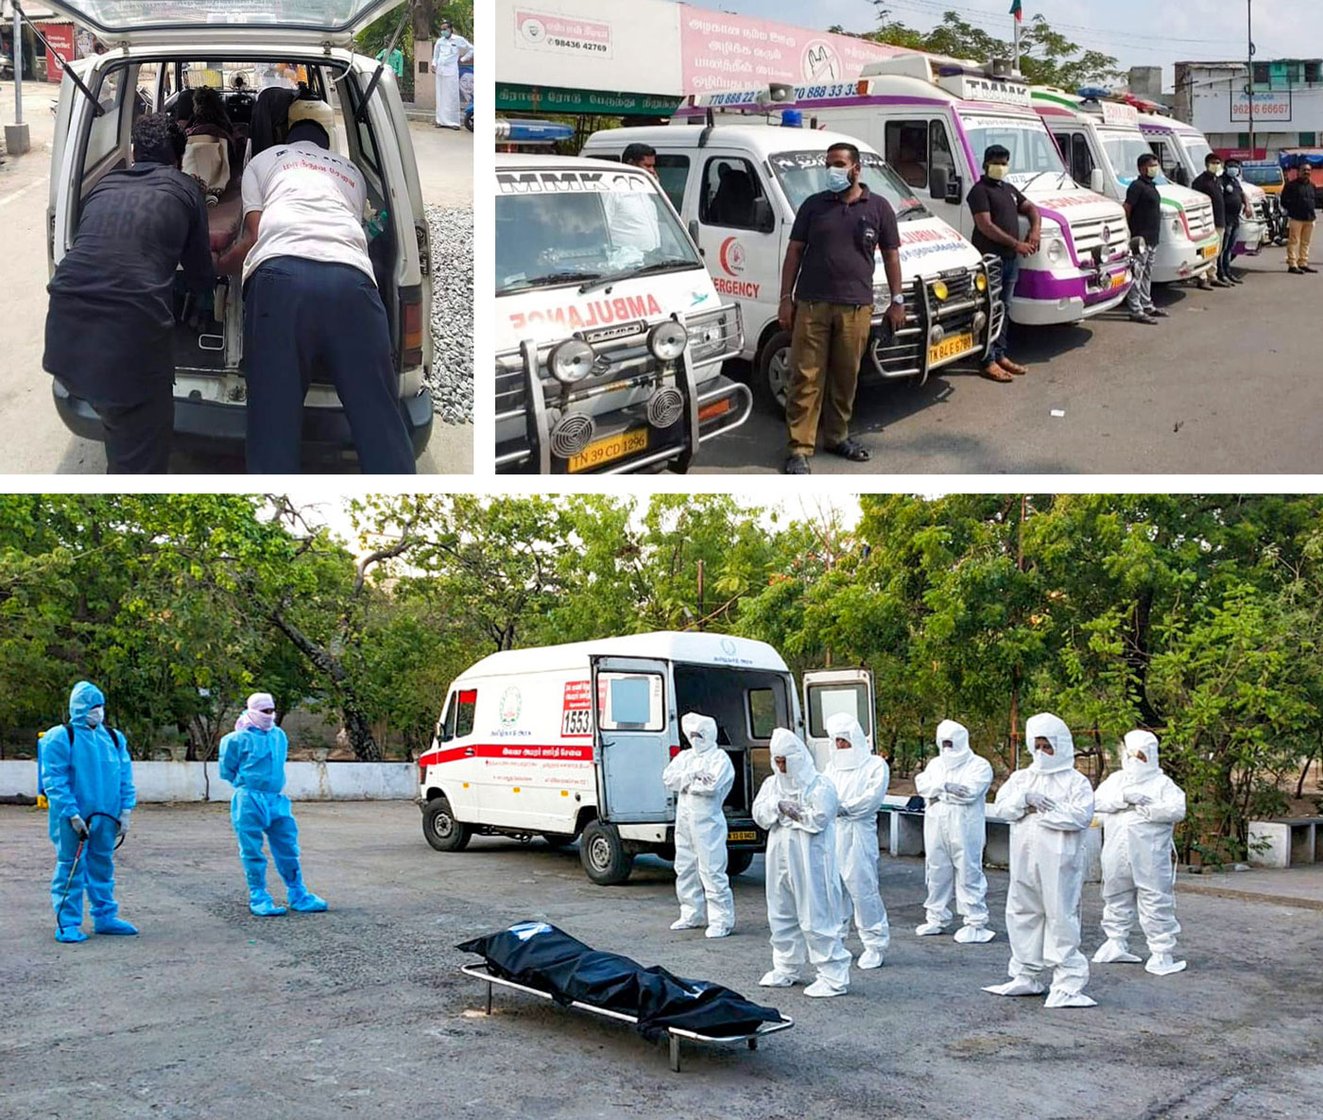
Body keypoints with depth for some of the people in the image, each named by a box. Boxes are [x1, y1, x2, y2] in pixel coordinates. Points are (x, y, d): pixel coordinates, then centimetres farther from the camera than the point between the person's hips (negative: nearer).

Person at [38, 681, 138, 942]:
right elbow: (54, 780, -11)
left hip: (106, 816, 5)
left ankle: (105, 916, 23)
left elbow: (126, 778, 13)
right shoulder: (60, 737, -7)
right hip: (72, 818, -5)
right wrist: (72, 814, -17)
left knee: (103, 865, 13)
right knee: (70, 868, -2)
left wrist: (125, 811, 3)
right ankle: (67, 924, 5)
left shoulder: (114, 738, 10)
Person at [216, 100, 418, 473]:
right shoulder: (351, 172, 39)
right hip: (352, 278, 2)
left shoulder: (263, 160, 31)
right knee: (380, 420, -1)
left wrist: (218, 264, 42)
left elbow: (254, 237, 21)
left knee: (274, 424, -2)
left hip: (281, 275, -1)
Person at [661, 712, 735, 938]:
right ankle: (693, 915, 25)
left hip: (708, 822, -7)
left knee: (711, 871, -10)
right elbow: (667, 777, 2)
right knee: (685, 869, 13)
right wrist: (693, 775, -12)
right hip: (684, 821, 8)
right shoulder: (684, 756, 17)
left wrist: (684, 782, -6)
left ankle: (721, 920, -6)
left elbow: (712, 785, -19)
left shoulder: (720, 758, -3)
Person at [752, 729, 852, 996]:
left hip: (809, 861, -7)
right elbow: (758, 813, 5)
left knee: (816, 918, -8)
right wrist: (777, 805, -13)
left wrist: (786, 810, -9)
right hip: (780, 857, 7)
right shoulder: (772, 784, 13)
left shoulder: (820, 785, -8)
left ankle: (834, 976, -3)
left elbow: (818, 818, -19)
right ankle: (786, 969, 29)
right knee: (781, 915, 14)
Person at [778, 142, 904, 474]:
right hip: (811, 305, -1)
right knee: (806, 377, -3)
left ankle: (837, 436, 26)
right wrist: (786, 298, 2)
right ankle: (799, 447, -1)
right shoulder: (813, 205, 7)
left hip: (855, 308, 1)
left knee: (846, 377, 10)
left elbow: (891, 255, 11)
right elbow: (794, 252, 8)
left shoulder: (878, 207, 7)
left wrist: (897, 300, 7)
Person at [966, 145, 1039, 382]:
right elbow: (985, 226, -17)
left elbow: (1031, 209, 25)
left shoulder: (1009, 189, 20)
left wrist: (1035, 230, 2)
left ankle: (1001, 356, 21)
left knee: (1004, 309, 14)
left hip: (1011, 258, 9)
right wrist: (1016, 244, -19)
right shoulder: (980, 191, -8)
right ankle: (988, 362, -7)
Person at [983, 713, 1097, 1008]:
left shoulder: (1075, 781, 1)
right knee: (1022, 915, 12)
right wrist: (1025, 799, -14)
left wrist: (1042, 810, -12)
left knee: (1061, 917, -7)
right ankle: (1026, 976, 24)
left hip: (1059, 863, -5)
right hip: (1024, 860, 6)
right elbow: (1000, 807, 3)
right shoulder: (1021, 778, 15)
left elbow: (1081, 816, -15)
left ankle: (1068, 984, -3)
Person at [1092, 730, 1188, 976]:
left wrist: (1145, 808, -17)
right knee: (1116, 900, 15)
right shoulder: (1115, 780, 13)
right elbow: (1098, 801, -3)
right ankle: (1116, 943, 29)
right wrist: (1124, 797, -16)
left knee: (1155, 903, -5)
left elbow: (1177, 810, -13)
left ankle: (1162, 952, 1)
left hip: (1150, 860, -4)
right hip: (1117, 857, 4)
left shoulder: (1163, 783, 3)